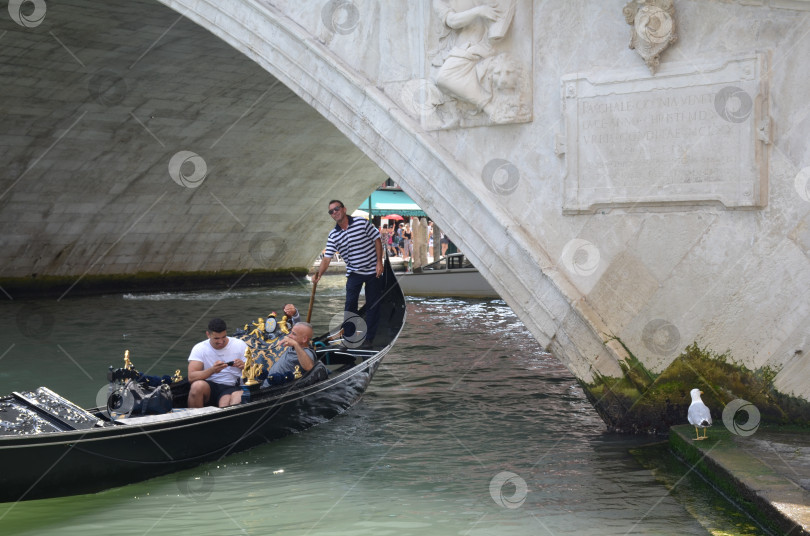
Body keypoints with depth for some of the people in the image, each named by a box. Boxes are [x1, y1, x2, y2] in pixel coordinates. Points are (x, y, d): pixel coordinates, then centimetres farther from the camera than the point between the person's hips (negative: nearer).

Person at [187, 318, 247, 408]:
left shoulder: (240, 345, 2)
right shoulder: (199, 348, -1)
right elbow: (191, 377, -13)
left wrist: (244, 366, -20)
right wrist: (212, 370, -29)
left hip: (231, 387, -2)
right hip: (208, 387, 2)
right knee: (197, 385, -34)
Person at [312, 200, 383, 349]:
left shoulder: (361, 222, -9)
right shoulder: (333, 235, -1)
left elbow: (377, 240, -5)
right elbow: (327, 258, -5)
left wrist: (379, 262, -11)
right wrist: (319, 273, -22)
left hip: (373, 270, -2)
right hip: (354, 272, 2)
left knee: (372, 305, 2)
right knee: (350, 304, -5)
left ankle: (368, 338, 10)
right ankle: (349, 338, 4)